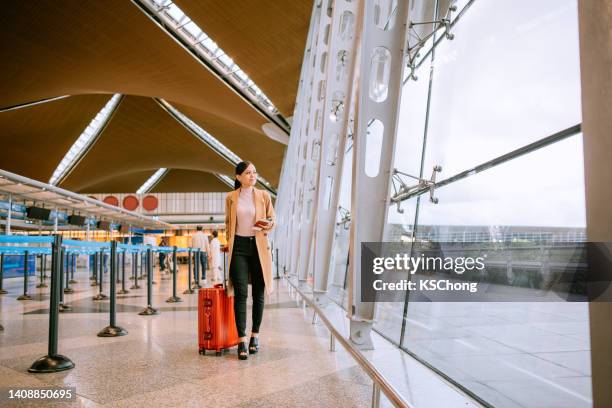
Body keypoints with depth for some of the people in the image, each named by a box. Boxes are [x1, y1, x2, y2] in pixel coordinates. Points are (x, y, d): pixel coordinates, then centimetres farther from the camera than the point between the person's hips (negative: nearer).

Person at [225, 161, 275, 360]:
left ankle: (255, 335, 22)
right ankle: (241, 340, -3)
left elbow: (272, 220, 10)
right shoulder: (231, 198, 5)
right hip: (239, 246, -1)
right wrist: (229, 242, 9)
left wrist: (268, 226, -11)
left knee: (258, 293, 6)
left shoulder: (264, 195, 4)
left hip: (259, 246, 1)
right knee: (241, 293, -7)